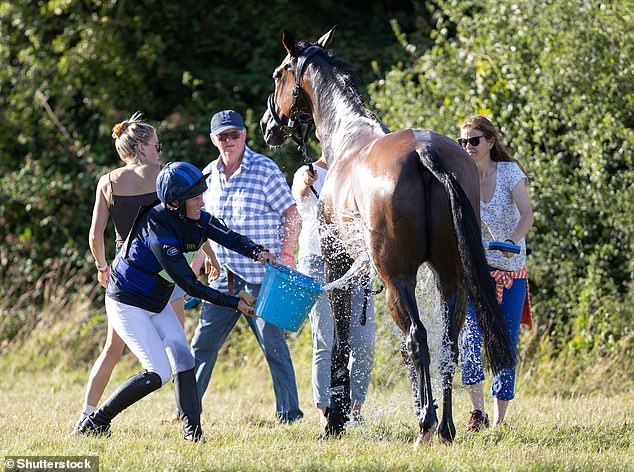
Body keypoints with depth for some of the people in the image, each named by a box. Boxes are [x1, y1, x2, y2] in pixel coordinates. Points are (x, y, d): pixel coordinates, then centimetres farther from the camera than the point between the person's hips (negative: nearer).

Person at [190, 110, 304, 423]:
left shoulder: (265, 170, -7)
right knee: (202, 344, 8)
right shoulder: (209, 175, 11)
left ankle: (289, 412, 2)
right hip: (224, 277, 6)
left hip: (261, 277, -6)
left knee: (273, 345, -5)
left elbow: (292, 215, -6)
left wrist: (286, 254, -17)